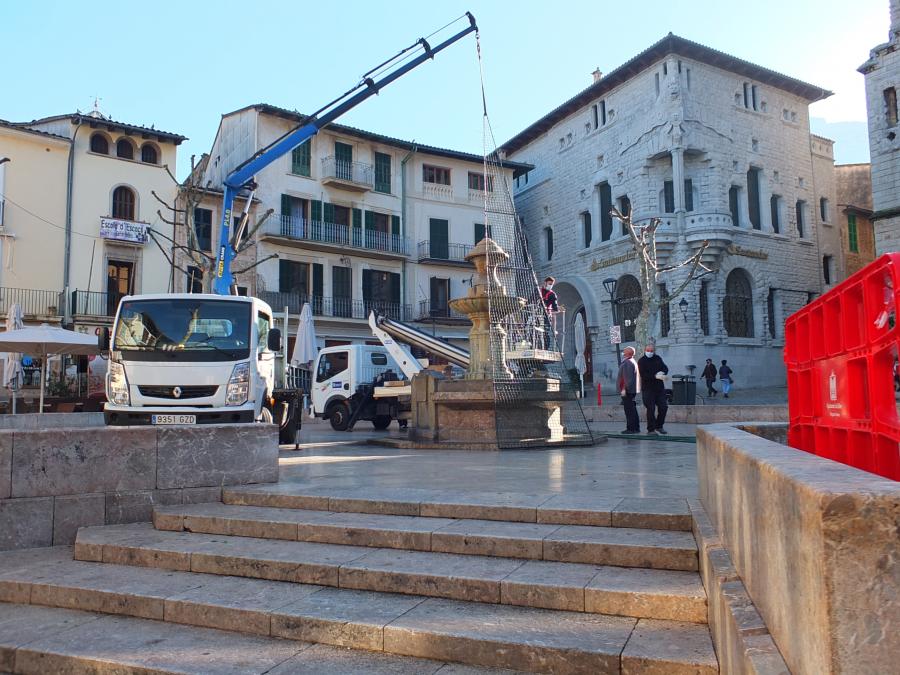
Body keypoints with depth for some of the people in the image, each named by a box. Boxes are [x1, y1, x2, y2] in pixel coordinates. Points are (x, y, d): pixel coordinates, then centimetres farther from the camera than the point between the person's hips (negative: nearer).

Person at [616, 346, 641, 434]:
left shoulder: (627, 363, -16)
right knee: (632, 409, 14)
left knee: (629, 410, -8)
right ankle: (635, 428, 19)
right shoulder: (633, 362, 18)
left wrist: (624, 389, -23)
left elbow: (627, 378, -23)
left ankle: (631, 428, -6)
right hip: (633, 390, 11)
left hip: (627, 390, -11)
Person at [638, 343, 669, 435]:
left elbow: (665, 368, 10)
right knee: (651, 409, -5)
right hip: (648, 388, -6)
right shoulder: (642, 361, -6)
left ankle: (659, 426, 25)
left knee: (663, 407, 8)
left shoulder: (658, 358, 11)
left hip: (659, 387, 6)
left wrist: (662, 373, -13)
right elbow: (643, 375, -17)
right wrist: (655, 376, -25)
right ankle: (651, 429, 4)